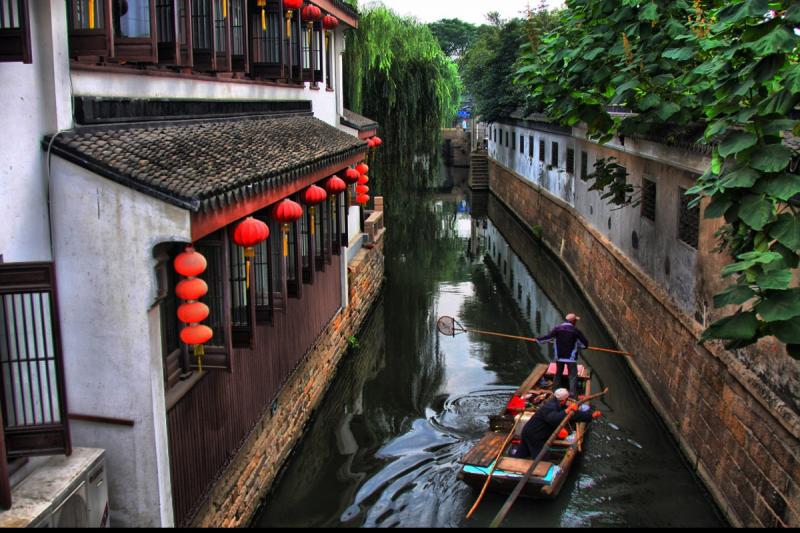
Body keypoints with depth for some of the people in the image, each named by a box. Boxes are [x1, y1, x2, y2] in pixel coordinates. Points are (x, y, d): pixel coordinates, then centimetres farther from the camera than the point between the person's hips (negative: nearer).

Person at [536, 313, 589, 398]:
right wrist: (579, 346, 12)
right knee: (573, 375, 0)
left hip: (559, 356, 4)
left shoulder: (558, 328, -5)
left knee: (558, 373, 20)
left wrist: (538, 339, 6)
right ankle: (572, 393, -12)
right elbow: (585, 343, -8)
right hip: (571, 357, -4)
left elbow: (548, 337, -9)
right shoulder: (576, 331, -10)